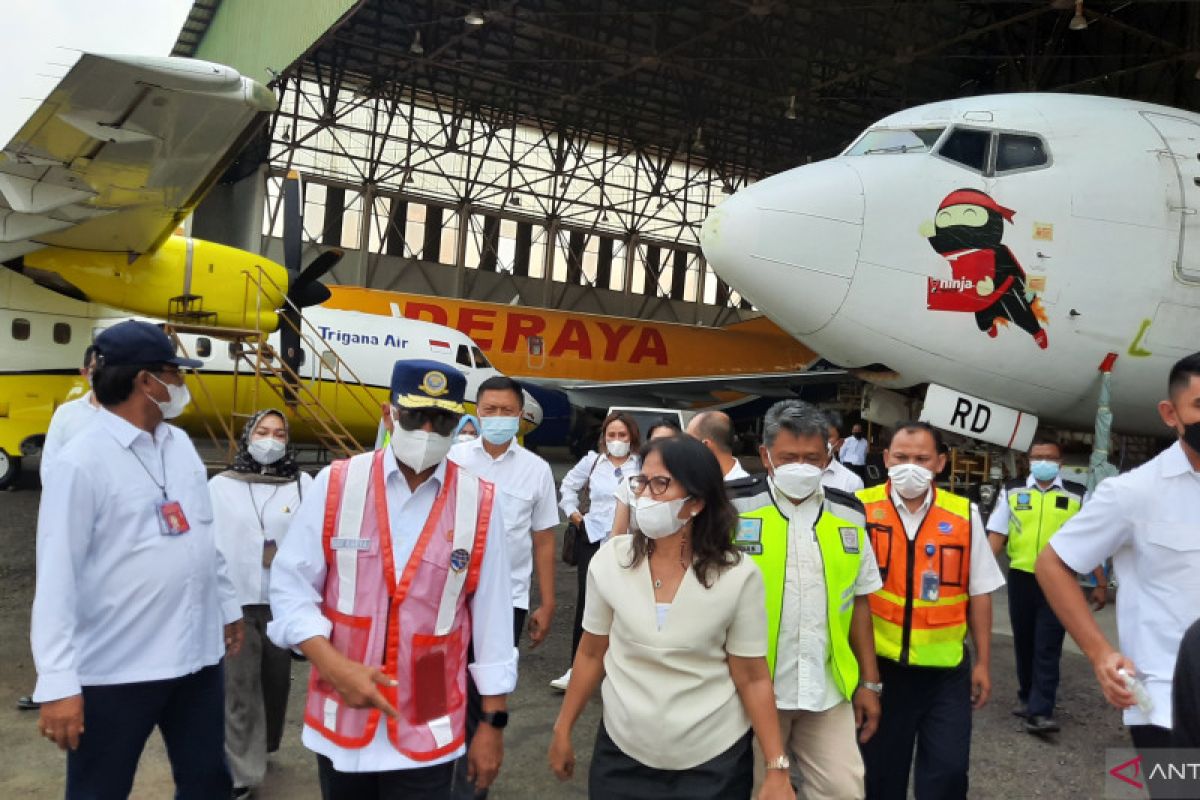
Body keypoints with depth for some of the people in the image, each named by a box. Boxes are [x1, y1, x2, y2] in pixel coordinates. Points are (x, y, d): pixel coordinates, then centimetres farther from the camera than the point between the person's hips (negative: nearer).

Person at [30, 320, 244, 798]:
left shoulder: (180, 444, 6)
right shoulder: (82, 461, -15)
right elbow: (57, 576, -17)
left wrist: (228, 606, 18)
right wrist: (58, 682, -19)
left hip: (197, 654, 6)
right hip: (116, 669, -6)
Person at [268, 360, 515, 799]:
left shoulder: (481, 503, -6)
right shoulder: (335, 484, -5)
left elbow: (493, 618, -1)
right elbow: (291, 588, -2)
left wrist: (492, 721, 2)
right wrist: (334, 667, -15)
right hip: (340, 721, 1)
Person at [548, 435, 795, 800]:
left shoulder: (738, 576, -14)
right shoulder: (609, 560, -9)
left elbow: (753, 678, -7)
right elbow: (591, 654, 3)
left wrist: (777, 768, -10)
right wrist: (563, 729, 7)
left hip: (715, 759, -2)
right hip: (622, 750, 2)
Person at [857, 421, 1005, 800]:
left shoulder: (964, 515, -1)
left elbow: (978, 593, 6)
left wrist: (983, 662, 7)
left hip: (946, 668, 1)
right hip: (879, 664, -1)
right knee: (880, 769, 14)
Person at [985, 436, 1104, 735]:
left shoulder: (1078, 495, 1)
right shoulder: (1012, 491, 4)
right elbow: (997, 533, 3)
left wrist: (1101, 584, 3)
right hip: (1021, 577, 2)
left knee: (1048, 648, -3)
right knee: (1023, 643, 14)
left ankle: (1040, 711, -1)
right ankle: (1026, 696, 31)